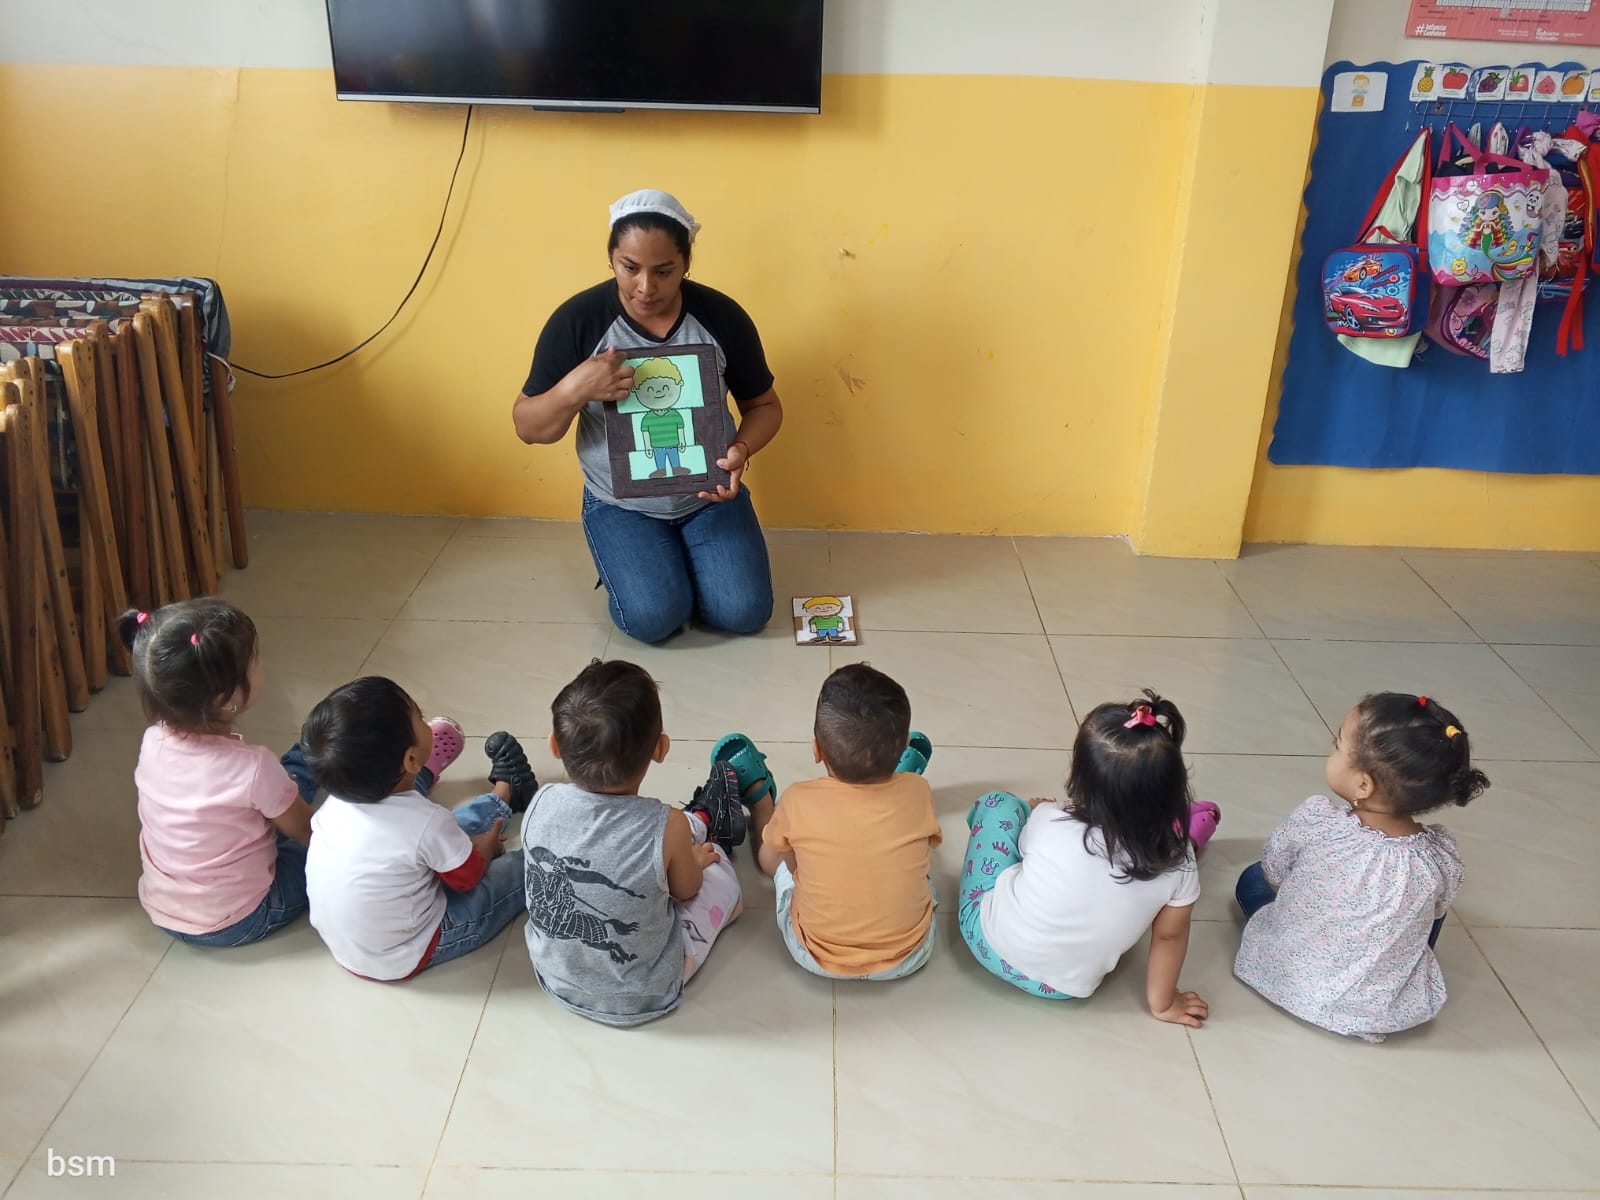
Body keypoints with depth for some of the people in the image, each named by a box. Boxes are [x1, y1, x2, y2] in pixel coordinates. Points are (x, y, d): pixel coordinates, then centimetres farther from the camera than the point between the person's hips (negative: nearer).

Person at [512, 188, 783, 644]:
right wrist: (574, 389, -30)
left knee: (745, 612, -14)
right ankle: (624, 563, 14)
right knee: (653, 617, -21)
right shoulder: (577, 320, -13)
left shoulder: (722, 316, -10)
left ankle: (683, 557, 17)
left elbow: (764, 405, 3)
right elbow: (528, 429, -9)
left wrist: (741, 449, -20)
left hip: (710, 496, 2)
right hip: (621, 504, -1)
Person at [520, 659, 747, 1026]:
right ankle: (709, 826, 47)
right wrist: (696, 857, 15)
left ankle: (701, 821, 48)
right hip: (641, 998, -3)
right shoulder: (668, 828, -31)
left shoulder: (542, 804, -21)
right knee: (720, 877, 19)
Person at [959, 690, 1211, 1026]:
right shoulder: (1177, 860, -24)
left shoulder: (1049, 822, -27)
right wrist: (1162, 1003, 8)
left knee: (999, 803, 10)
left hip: (993, 940, -2)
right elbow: (1170, 936, -9)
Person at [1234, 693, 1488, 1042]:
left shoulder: (1314, 822, -27)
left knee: (1252, 879, 24)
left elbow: (1273, 874, -7)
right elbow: (1436, 911, 0)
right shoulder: (1441, 857, -22)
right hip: (1390, 1011, 1)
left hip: (1292, 982, 0)